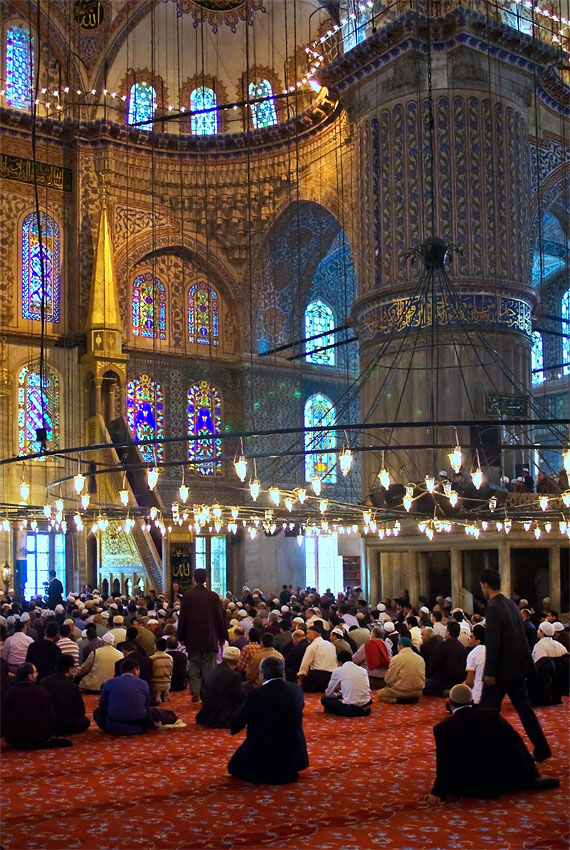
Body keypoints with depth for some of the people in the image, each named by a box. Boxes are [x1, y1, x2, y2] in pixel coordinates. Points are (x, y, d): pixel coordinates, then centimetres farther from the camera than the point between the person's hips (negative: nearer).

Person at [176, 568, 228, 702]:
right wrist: (222, 637, 8)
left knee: (194, 666, 10)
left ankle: (195, 692, 2)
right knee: (208, 666, 6)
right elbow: (220, 617, -1)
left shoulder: (187, 596, -5)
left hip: (192, 637, 1)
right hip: (209, 638, 0)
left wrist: (181, 637, 7)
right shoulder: (213, 596, -6)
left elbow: (182, 617, -2)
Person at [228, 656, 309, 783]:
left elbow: (236, 724, -13)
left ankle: (265, 774, 5)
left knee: (234, 768, 20)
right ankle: (287, 772, 16)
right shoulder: (296, 690, -6)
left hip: (263, 756, -6)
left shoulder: (256, 694, -21)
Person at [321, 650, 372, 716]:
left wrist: (337, 695, 35)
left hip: (351, 709, -4)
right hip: (365, 709, 4)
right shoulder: (363, 670, 12)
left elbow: (328, 694, 11)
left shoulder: (338, 671, 1)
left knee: (324, 699, 14)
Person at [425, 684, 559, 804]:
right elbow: (515, 741, 3)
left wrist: (438, 792, 0)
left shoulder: (441, 728, -8)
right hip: (505, 779, 2)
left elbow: (444, 764, -8)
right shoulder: (492, 715, -4)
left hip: (472, 789, -2)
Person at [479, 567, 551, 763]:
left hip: (502, 669, -8)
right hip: (517, 666, 8)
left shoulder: (493, 609, -19)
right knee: (523, 707, 14)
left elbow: (493, 643, -22)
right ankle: (541, 750, 16)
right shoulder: (511, 604, 7)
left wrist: (489, 673, -18)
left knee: (488, 710, 3)